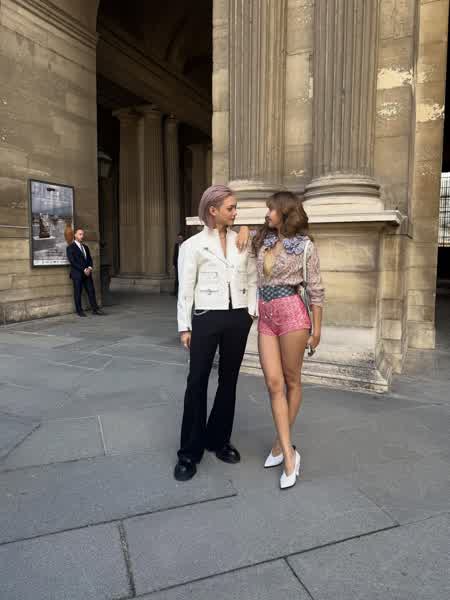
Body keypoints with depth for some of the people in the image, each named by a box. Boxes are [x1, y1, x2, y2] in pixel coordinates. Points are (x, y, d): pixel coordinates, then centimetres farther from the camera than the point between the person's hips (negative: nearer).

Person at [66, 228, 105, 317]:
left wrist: (90, 268, -6)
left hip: (87, 273, 6)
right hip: (77, 273, -6)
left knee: (91, 291, 3)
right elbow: (72, 262, -12)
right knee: (78, 293, 1)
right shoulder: (70, 247, -4)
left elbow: (90, 259, 15)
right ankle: (79, 311, 9)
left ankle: (95, 309, 7)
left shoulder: (85, 247, 17)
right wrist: (83, 269, -16)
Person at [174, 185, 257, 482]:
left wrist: (252, 311, 4)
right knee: (197, 382, 1)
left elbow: (253, 278, 12)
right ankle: (190, 451, 14)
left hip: (238, 318, 4)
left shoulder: (242, 241, 8)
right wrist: (184, 326, -5)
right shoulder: (193, 245, -2)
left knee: (229, 380, 12)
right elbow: (186, 288, -3)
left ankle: (219, 439, 29)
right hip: (206, 318, -4)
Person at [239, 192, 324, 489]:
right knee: (274, 383, -1)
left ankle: (282, 443, 24)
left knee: (291, 380, 7)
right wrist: (244, 228, 9)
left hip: (291, 313, -5)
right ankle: (289, 455, 6)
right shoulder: (263, 240, 12)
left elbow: (316, 289, -2)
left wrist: (317, 329, -2)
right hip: (266, 318, 5)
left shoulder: (305, 246, -3)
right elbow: (247, 234, 34)